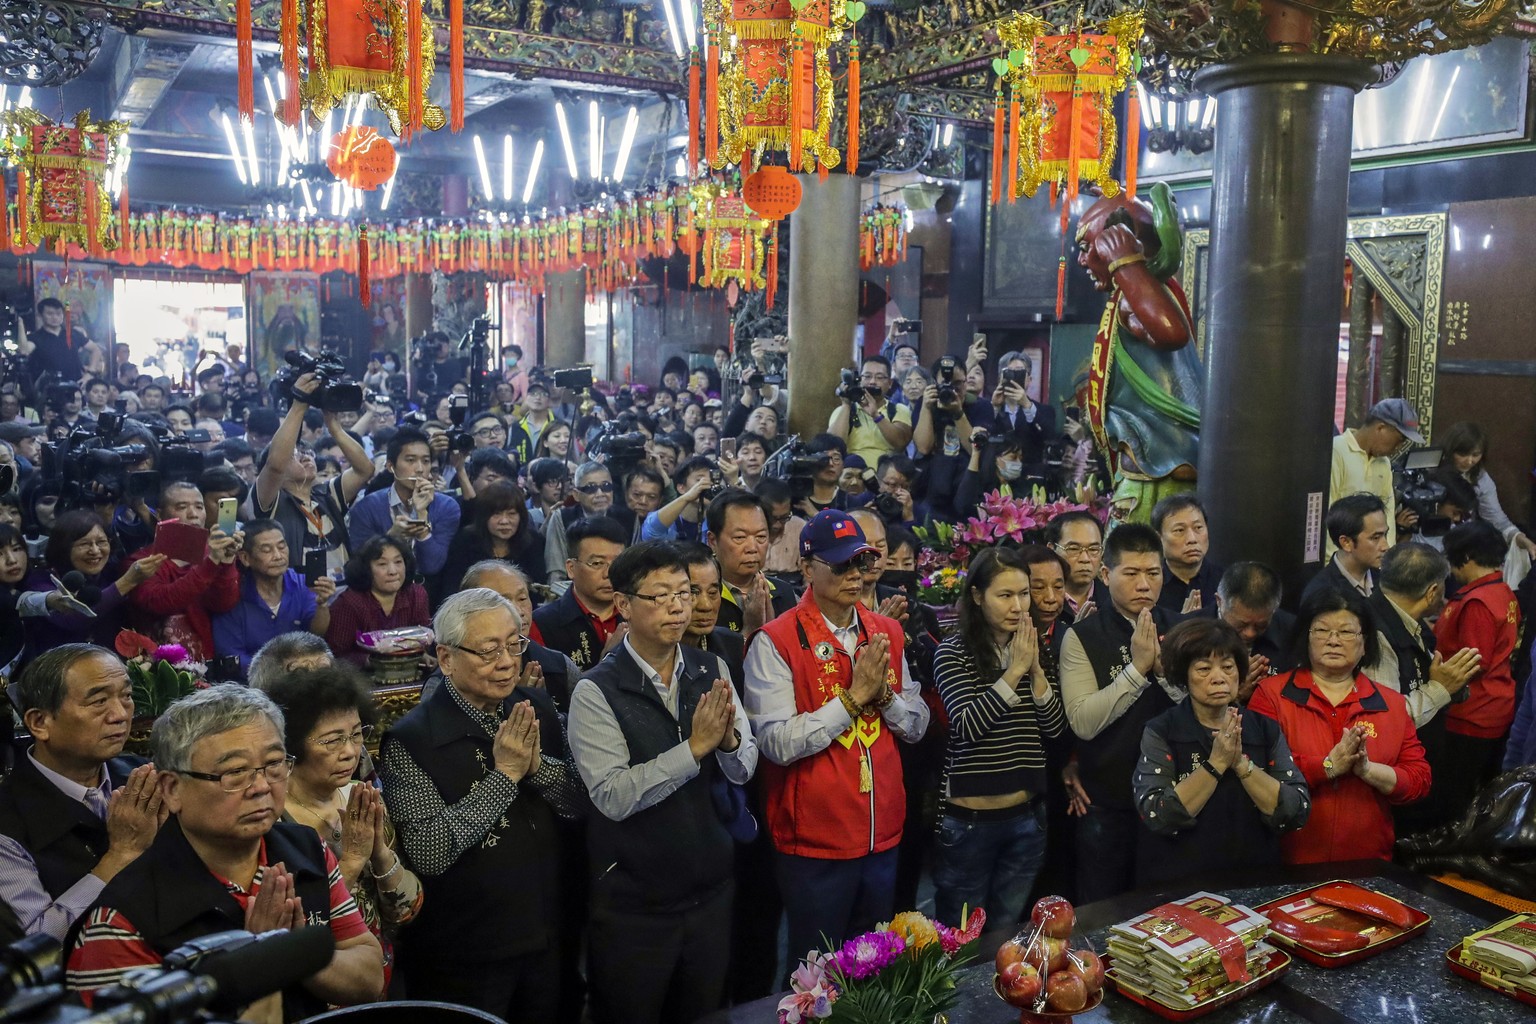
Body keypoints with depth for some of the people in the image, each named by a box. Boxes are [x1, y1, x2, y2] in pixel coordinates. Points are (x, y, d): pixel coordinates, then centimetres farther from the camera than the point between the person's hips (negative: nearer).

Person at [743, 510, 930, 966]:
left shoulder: (887, 632, 5)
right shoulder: (775, 641, -14)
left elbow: (917, 726, 8)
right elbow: (778, 743, -21)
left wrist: (884, 694, -11)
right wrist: (853, 696, -20)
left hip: (883, 835, 6)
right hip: (814, 842, -5)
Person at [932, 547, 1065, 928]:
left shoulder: (1032, 650, 5)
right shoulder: (953, 653, -10)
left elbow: (1055, 728, 0)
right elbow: (968, 726, -22)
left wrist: (1036, 670, -13)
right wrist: (1015, 671, -21)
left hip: (1026, 816, 5)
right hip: (969, 819, -4)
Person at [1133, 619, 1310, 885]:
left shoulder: (1266, 730, 4)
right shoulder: (1160, 733, -5)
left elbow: (1297, 814, -3)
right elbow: (1156, 817, -15)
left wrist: (1241, 764, -14)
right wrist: (1216, 763, -17)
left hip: (1255, 881, 1)